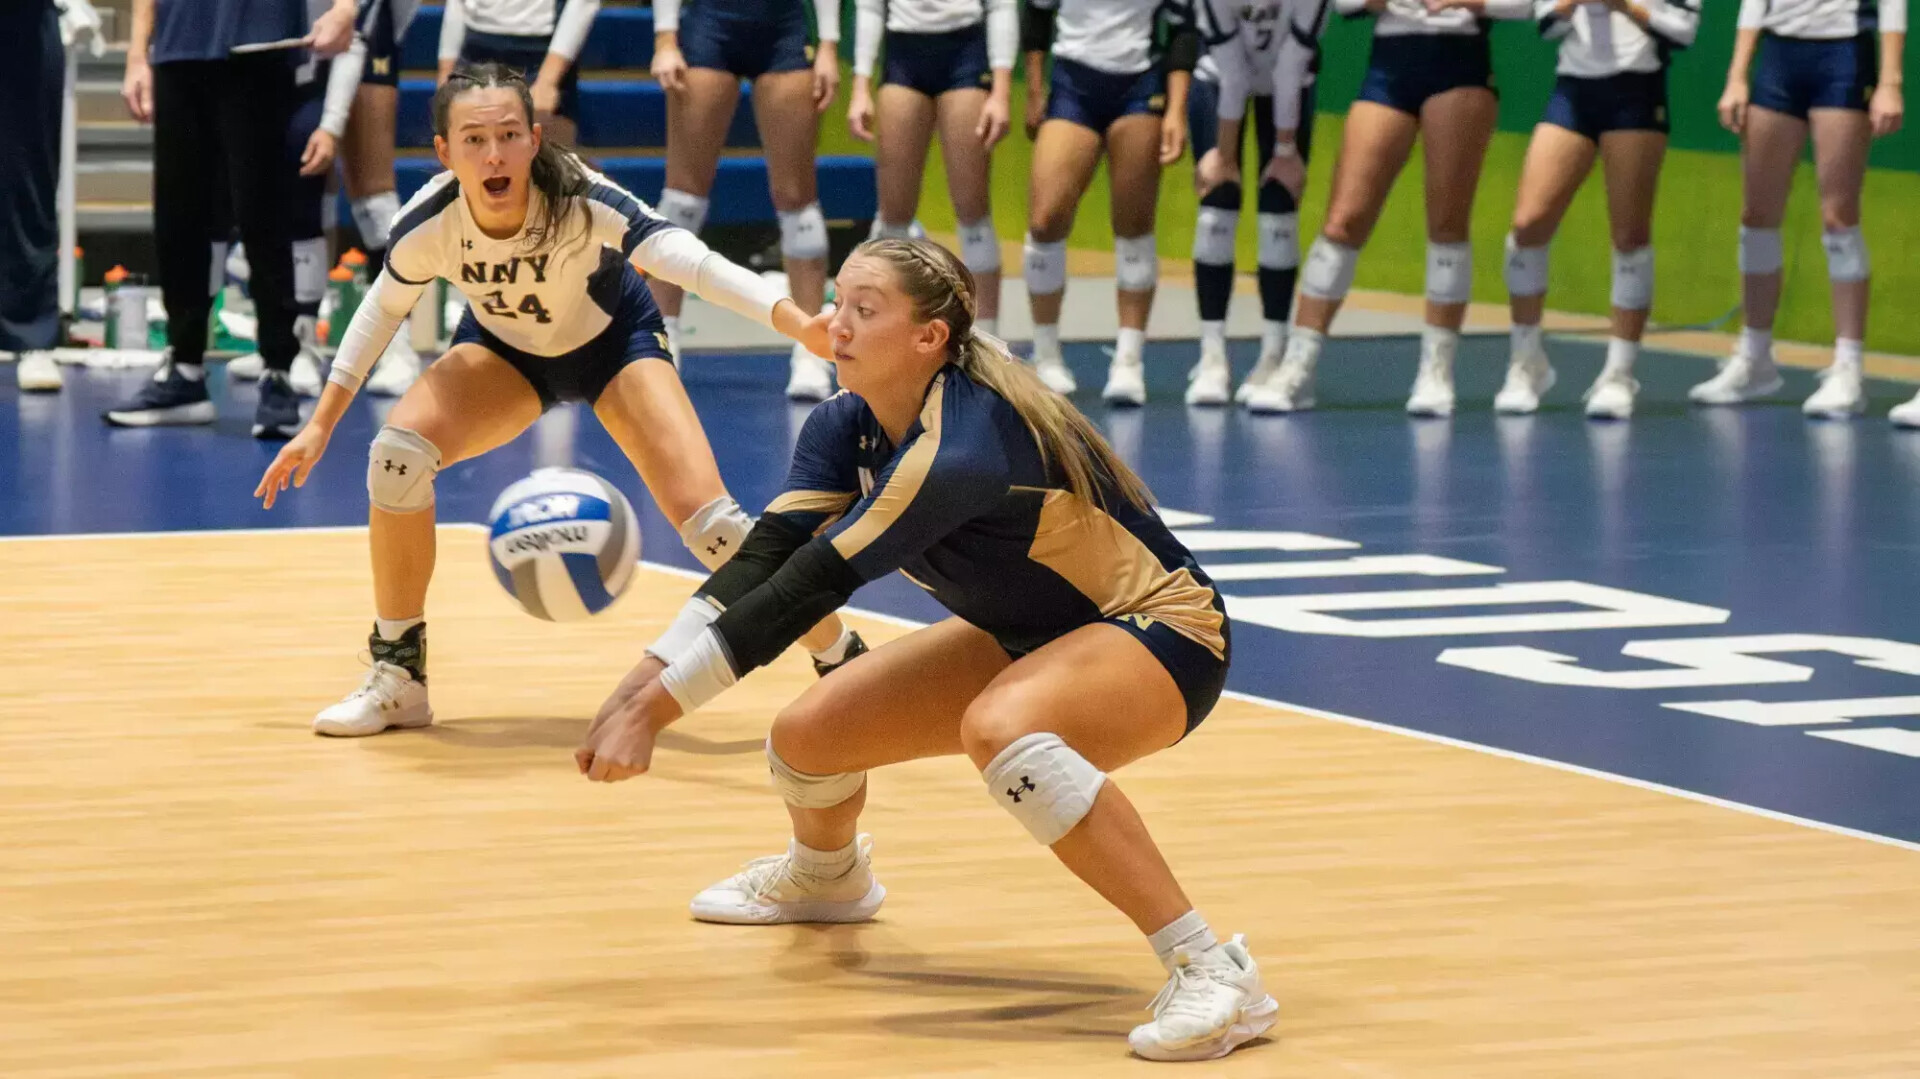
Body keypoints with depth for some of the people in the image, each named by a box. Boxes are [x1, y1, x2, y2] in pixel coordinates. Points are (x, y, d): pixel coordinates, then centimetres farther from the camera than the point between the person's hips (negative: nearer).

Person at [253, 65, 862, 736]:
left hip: (612, 339, -2)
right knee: (397, 454, -25)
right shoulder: (426, 224, -28)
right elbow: (384, 307, -7)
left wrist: (797, 322, -64)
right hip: (503, 347, 2)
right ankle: (397, 678, -7)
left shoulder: (582, 201, -37)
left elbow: (687, 259, -48)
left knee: (705, 518, -17)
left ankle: (845, 663, 7)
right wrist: (321, 424, -2)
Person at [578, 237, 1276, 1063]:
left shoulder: (961, 446, -32)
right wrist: (647, 678, -26)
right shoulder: (847, 428, -7)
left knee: (1000, 728, -39)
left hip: (1159, 632, -9)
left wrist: (659, 705, -32)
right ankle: (825, 877, 42)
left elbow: (810, 587, -33)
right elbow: (766, 555, -13)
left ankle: (1211, 972, -39)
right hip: (1032, 634, 9)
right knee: (807, 732, 3)